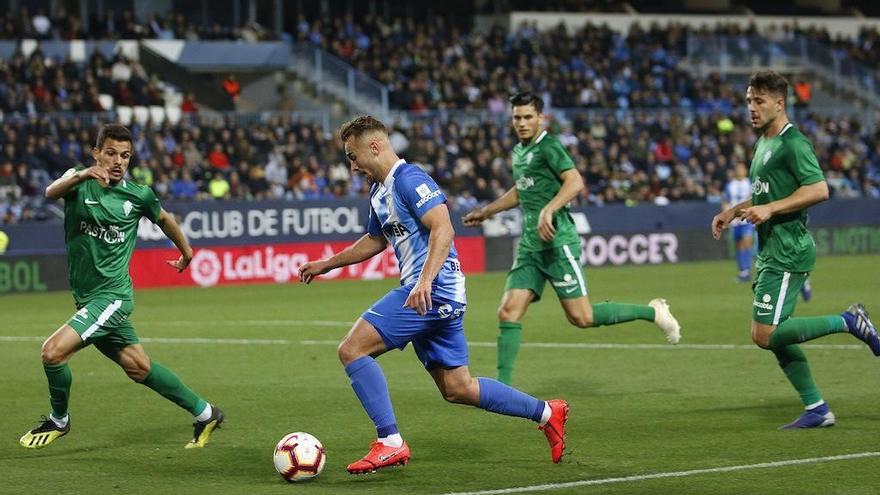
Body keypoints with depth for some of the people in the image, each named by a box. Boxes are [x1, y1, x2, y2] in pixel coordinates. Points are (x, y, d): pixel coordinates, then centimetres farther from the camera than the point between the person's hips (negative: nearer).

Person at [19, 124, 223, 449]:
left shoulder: (138, 196, -3)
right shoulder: (80, 182, -2)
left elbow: (163, 218, 19)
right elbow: (52, 192, -26)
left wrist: (186, 250, 32)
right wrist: (81, 176, -46)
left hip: (113, 296, -4)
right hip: (86, 297, 4)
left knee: (53, 351, -19)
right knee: (138, 367, 12)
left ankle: (59, 420, 6)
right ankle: (205, 414, 27)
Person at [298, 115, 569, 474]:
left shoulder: (409, 179, -12)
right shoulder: (379, 191, 19)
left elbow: (443, 229, -23)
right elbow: (375, 241, 35)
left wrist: (425, 281, -33)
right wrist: (326, 264, 36)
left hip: (431, 291, -10)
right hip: (431, 296, 10)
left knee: (352, 349, -13)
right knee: (457, 388, 11)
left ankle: (390, 444, -13)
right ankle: (546, 413, 19)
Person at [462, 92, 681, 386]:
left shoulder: (548, 147, -8)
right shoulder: (519, 152, 18)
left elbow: (575, 182, -22)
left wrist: (548, 210, -33)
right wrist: (486, 212, 39)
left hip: (557, 242, -8)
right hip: (529, 247, 8)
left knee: (581, 318, -7)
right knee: (508, 312, -5)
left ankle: (653, 312, 11)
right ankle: (503, 386, -5)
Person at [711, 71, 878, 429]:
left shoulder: (793, 143, -13)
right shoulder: (764, 144, 17)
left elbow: (819, 190, -23)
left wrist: (770, 209, -25)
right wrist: (734, 211, 20)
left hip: (787, 253, -10)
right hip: (771, 252, 10)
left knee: (765, 335, -14)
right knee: (774, 336, 8)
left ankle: (848, 321, -4)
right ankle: (817, 410, 13)